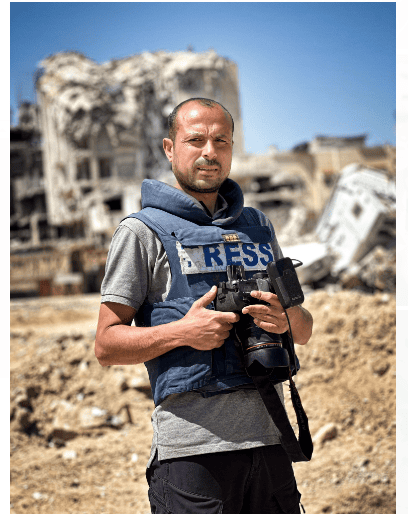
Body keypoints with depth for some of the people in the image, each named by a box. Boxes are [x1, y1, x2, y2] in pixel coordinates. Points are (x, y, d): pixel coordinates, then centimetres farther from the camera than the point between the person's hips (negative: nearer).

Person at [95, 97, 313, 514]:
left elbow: (304, 333, 19)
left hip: (270, 437, 5)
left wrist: (288, 318, -5)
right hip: (190, 447, -5)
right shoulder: (142, 231, 1)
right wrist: (183, 332, -17)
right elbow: (106, 346, -2)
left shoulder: (258, 226, 17)